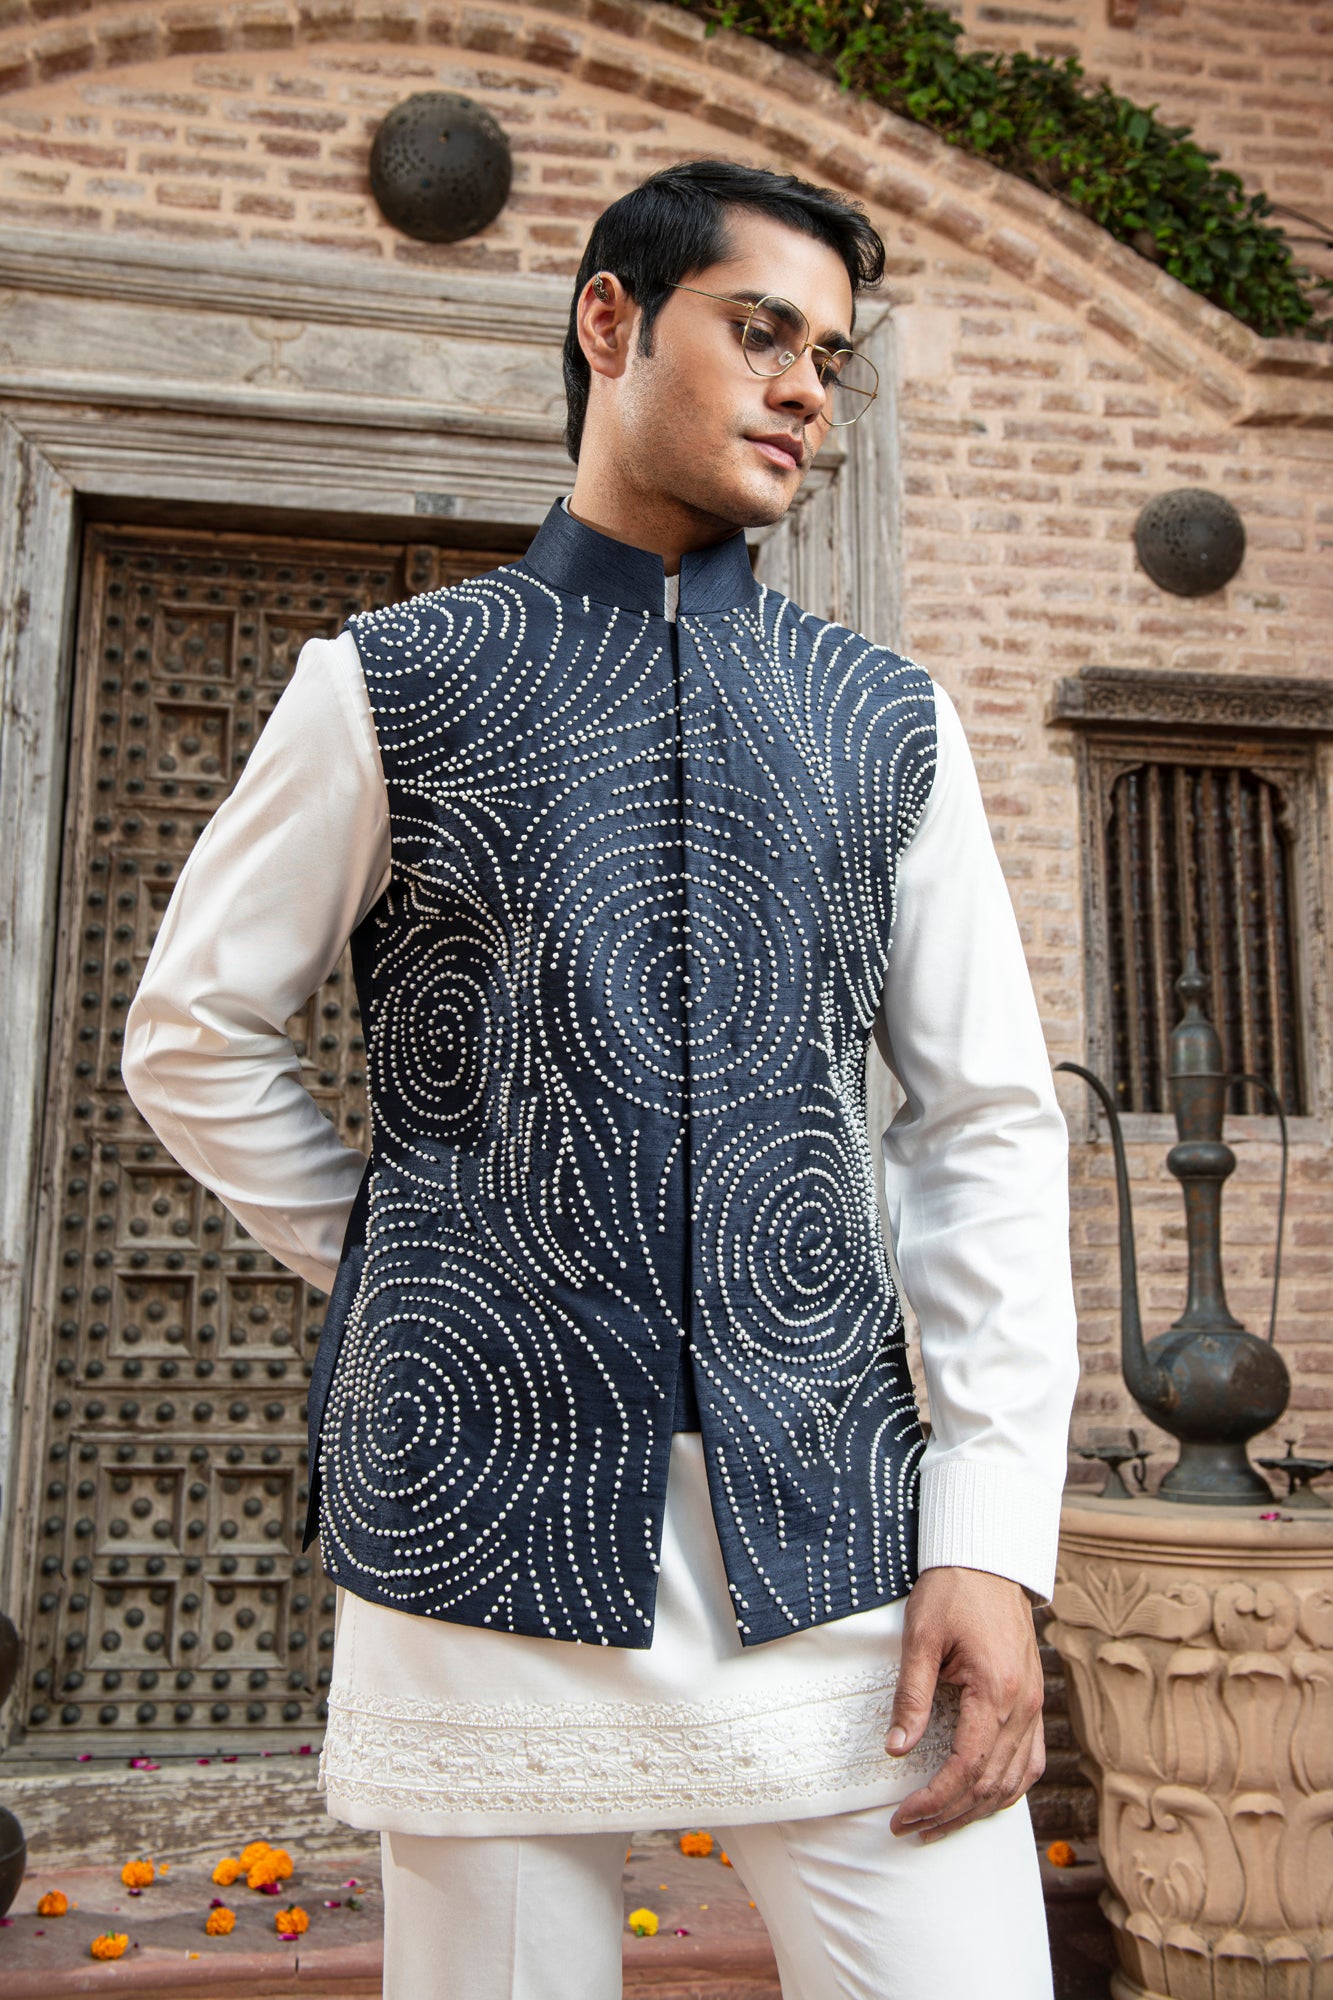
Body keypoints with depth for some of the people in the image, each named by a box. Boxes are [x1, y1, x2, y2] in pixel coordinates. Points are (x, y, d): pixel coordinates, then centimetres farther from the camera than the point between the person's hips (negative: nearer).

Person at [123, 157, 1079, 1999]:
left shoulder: (892, 723, 9)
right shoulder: (390, 685, 4)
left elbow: (990, 1122, 5)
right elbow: (195, 1033, 12)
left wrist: (994, 1538, -3)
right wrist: (391, 1273, 6)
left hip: (840, 1530, 2)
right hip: (487, 1519, -1)